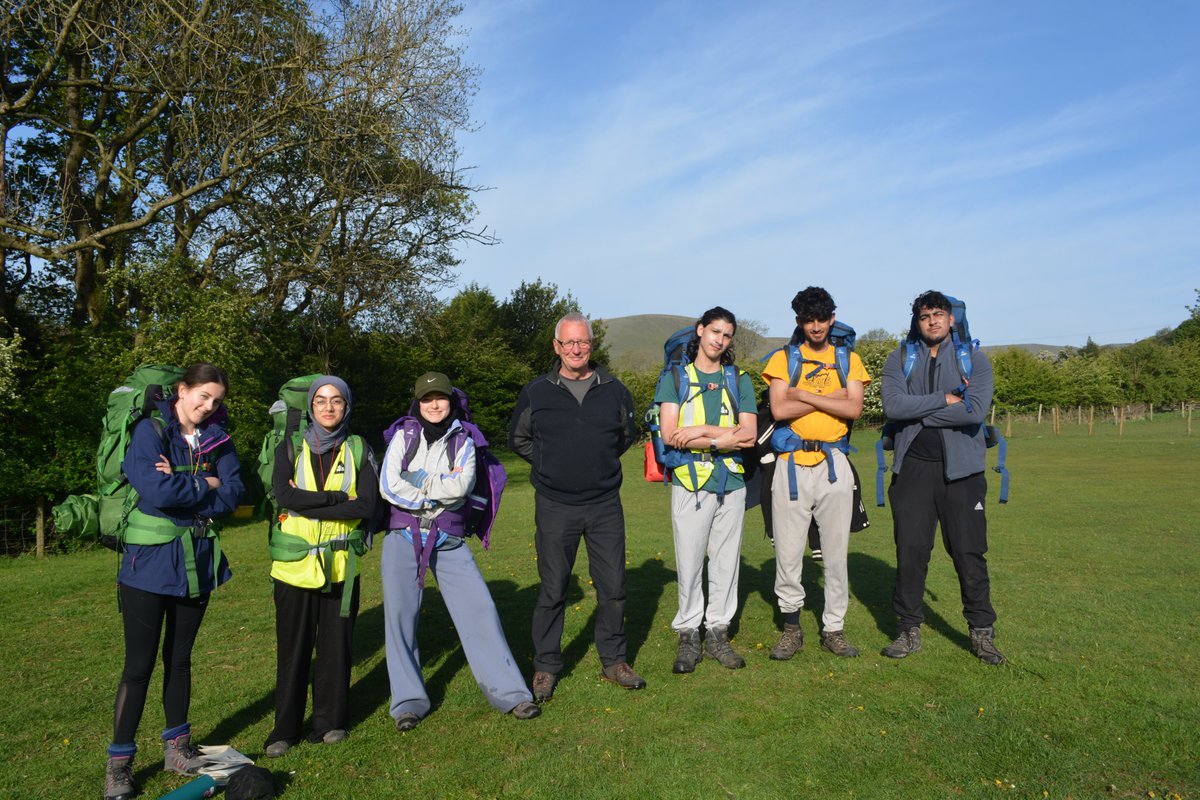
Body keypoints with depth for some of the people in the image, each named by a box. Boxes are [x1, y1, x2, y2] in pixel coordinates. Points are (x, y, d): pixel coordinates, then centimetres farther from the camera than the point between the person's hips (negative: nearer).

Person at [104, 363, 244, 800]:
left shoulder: (217, 440, 5)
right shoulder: (150, 431, -10)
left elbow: (232, 496, -6)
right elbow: (156, 491, -24)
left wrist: (180, 486, -17)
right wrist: (204, 485, -11)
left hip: (198, 561, 5)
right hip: (151, 562, -5)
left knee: (179, 658, 16)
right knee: (140, 665, 1)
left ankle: (176, 747, 29)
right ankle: (119, 763, 15)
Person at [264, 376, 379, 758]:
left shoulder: (359, 450, 3)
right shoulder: (290, 449, 3)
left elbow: (367, 505, -10)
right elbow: (284, 496, -15)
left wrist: (308, 505, -13)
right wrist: (339, 497, -15)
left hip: (340, 565, 0)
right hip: (295, 564, 0)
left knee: (336, 646, 8)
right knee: (293, 650, 7)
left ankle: (331, 722, 25)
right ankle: (285, 730, 22)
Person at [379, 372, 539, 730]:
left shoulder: (463, 440, 4)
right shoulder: (404, 435, 4)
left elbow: (461, 486, -13)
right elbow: (388, 485, -8)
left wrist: (419, 481, -9)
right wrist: (440, 494, -7)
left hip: (448, 540, 0)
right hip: (403, 536, 0)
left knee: (480, 608, -4)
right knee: (400, 615, 0)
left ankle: (508, 690, 5)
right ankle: (408, 699, 16)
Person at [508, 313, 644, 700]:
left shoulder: (614, 391, 4)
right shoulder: (535, 393, 0)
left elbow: (628, 434, 20)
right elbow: (517, 439, 13)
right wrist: (550, 464, 7)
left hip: (605, 505, 2)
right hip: (555, 508, -1)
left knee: (613, 587, 7)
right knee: (552, 591, 5)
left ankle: (614, 661, 23)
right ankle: (545, 667, 20)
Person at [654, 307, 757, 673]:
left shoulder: (739, 379, 11)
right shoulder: (674, 377, 5)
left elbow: (749, 434, -2)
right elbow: (670, 435, -7)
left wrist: (701, 430, -11)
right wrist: (725, 437, -8)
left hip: (731, 482, 2)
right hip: (690, 482, -2)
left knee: (726, 561, 8)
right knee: (689, 562, 2)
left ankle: (718, 632, 21)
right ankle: (688, 635, 15)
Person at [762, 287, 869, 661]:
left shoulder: (848, 360, 10)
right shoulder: (783, 359, 6)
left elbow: (853, 409, -6)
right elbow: (780, 409, -9)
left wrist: (804, 394, -8)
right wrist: (830, 398, -6)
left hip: (834, 464, 1)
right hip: (792, 464, -1)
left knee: (836, 551, 6)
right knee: (788, 551, 1)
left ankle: (834, 629, 18)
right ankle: (791, 626, 16)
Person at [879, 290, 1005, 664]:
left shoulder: (974, 359, 3)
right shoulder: (899, 359, 7)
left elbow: (975, 410, -13)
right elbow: (893, 405, -11)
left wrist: (919, 412, -9)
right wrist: (944, 400, -12)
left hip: (961, 468, -1)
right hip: (913, 466, 1)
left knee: (969, 551, 4)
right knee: (910, 551, 5)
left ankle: (982, 631, 19)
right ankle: (909, 630, 18)